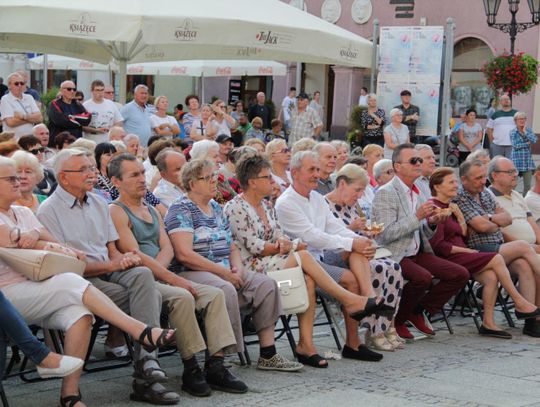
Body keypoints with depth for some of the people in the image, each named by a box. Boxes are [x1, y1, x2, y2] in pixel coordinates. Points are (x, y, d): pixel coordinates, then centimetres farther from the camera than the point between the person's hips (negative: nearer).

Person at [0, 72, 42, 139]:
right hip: (14, 140, -4)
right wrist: (32, 118, -3)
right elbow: (10, 122, -12)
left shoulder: (29, 98, 14)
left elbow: (40, 118, 4)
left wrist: (23, 116, -10)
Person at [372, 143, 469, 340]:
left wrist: (432, 223, -1)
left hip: (417, 253, 8)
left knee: (460, 274, -8)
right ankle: (397, 319, -9)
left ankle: (420, 311, 7)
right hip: (394, 255, -8)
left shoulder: (417, 194, 17)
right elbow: (387, 234, -18)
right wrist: (417, 217, -20)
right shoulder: (385, 193, -9)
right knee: (423, 278, -34)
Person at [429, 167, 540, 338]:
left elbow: (463, 235, 17)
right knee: (497, 259, -17)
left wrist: (459, 214, 2)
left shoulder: (449, 206, 18)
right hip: (448, 260, -9)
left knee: (491, 277, -18)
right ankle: (520, 302, -7)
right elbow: (437, 245, -18)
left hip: (460, 255, 9)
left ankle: (488, 323, -16)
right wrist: (464, 250, -11)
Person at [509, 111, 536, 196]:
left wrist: (525, 132, -7)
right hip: (516, 160, -2)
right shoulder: (512, 132, 0)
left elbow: (534, 140, -11)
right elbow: (515, 145, -11)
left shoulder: (529, 130, 7)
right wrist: (527, 143, -7)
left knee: (527, 185, 2)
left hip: (527, 160, 2)